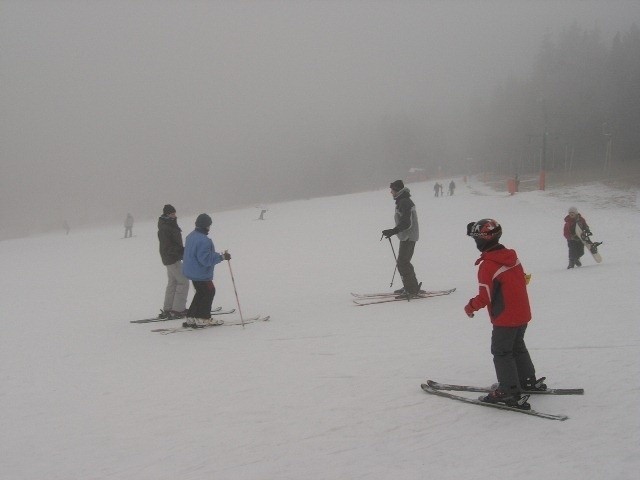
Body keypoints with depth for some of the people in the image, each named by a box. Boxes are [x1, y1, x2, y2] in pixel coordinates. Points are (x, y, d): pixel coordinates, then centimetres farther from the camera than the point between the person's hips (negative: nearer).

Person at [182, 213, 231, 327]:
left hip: (191, 271, 10)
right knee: (209, 292, 7)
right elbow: (206, 259, -28)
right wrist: (222, 257, -21)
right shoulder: (204, 240, -25)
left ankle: (191, 318, 23)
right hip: (201, 274, -10)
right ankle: (202, 319, 9)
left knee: (201, 293, 21)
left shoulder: (191, 236, 7)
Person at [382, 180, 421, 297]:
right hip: (407, 236, 11)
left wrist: (392, 231, -27)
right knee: (402, 262, 15)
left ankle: (412, 288, -7)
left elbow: (406, 223, -25)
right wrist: (392, 231, 26)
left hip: (408, 237, -11)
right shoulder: (403, 201, 15)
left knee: (402, 262, -10)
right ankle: (408, 287, 22)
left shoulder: (404, 202, -18)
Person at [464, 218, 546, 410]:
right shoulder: (512, 257, 3)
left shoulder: (487, 265, -21)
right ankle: (529, 381, 34)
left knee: (501, 352, 2)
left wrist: (470, 307, -2)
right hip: (523, 314, 8)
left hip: (504, 318, -8)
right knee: (518, 347, 24)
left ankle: (510, 392, 2)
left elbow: (485, 296, -20)